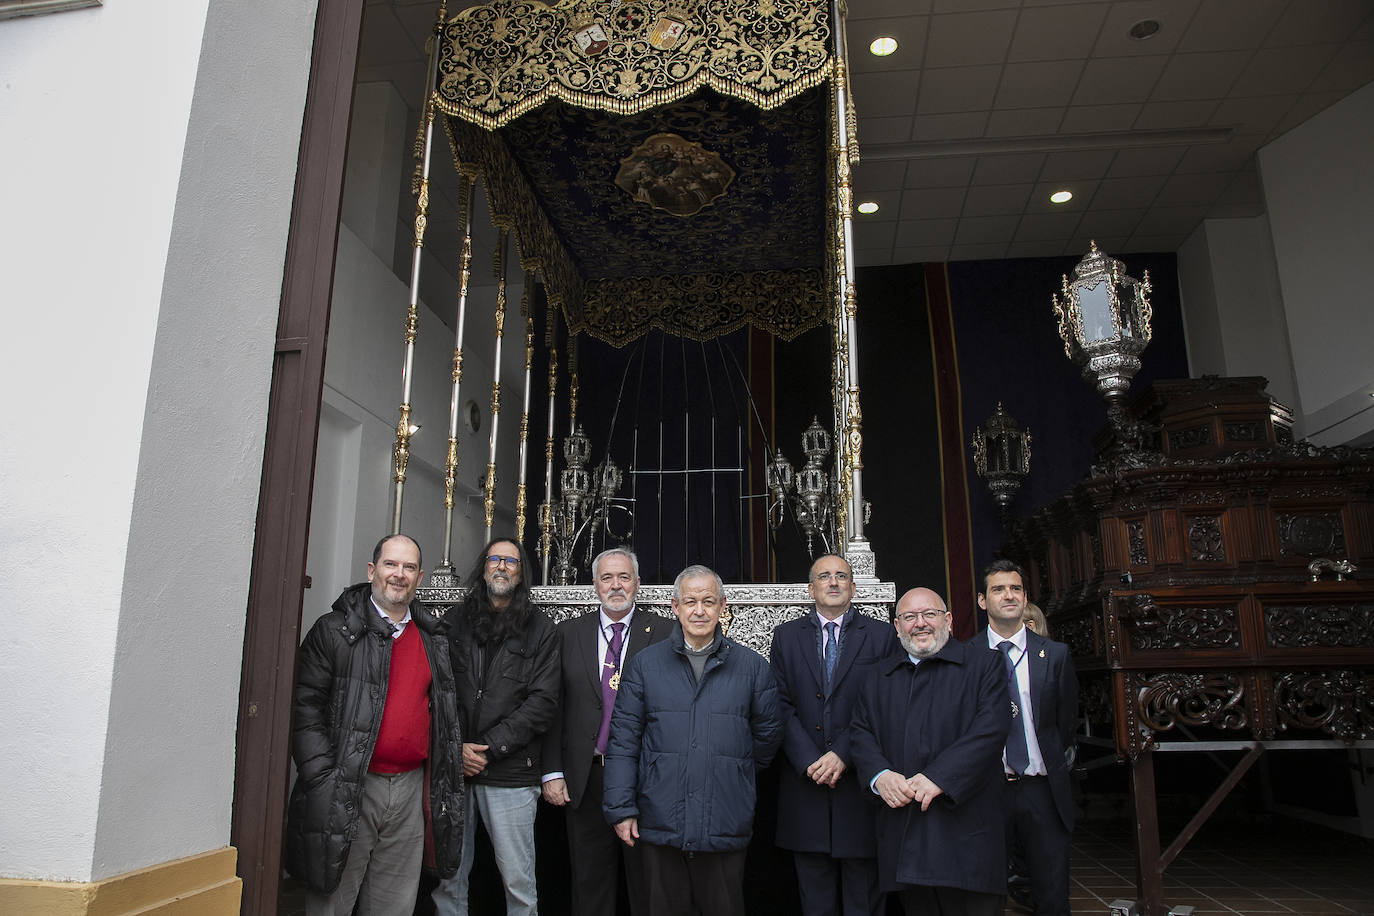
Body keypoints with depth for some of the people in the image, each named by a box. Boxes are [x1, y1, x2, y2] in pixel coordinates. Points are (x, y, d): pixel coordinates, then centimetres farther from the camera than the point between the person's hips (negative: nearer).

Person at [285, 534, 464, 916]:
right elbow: (304, 708, -7)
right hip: (347, 793, -4)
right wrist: (324, 780, -14)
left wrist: (440, 786, 11)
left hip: (410, 790, 4)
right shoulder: (335, 630, -4)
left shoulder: (433, 639, 11)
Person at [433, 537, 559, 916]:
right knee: (447, 875, 11)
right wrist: (454, 747, -8)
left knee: (519, 881, 2)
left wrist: (489, 748, -10)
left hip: (510, 772, -2)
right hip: (452, 768, 2)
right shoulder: (455, 622, 10)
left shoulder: (540, 629, 4)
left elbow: (542, 700, -4)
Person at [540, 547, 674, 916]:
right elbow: (554, 706, 4)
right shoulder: (568, 633, 5)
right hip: (586, 779, 2)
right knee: (590, 885, 14)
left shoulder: (664, 633, -1)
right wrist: (552, 772, -1)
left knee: (647, 885, 11)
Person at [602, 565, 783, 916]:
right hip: (659, 825, 0)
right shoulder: (644, 664, 2)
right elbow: (623, 740, 1)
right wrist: (621, 808, -3)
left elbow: (768, 734, 12)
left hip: (726, 830, 0)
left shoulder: (752, 666, 3)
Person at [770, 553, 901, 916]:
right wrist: (809, 762, -10)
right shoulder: (786, 636, 8)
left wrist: (843, 755, -14)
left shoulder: (882, 635, 3)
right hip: (806, 781, 1)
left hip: (861, 782, -1)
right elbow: (782, 705, 1)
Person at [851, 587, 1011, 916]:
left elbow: (991, 729, -9)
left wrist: (939, 777, -18)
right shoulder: (879, 678, 18)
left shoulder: (983, 662, 4)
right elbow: (861, 732, 11)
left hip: (964, 830, -3)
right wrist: (880, 774, -10)